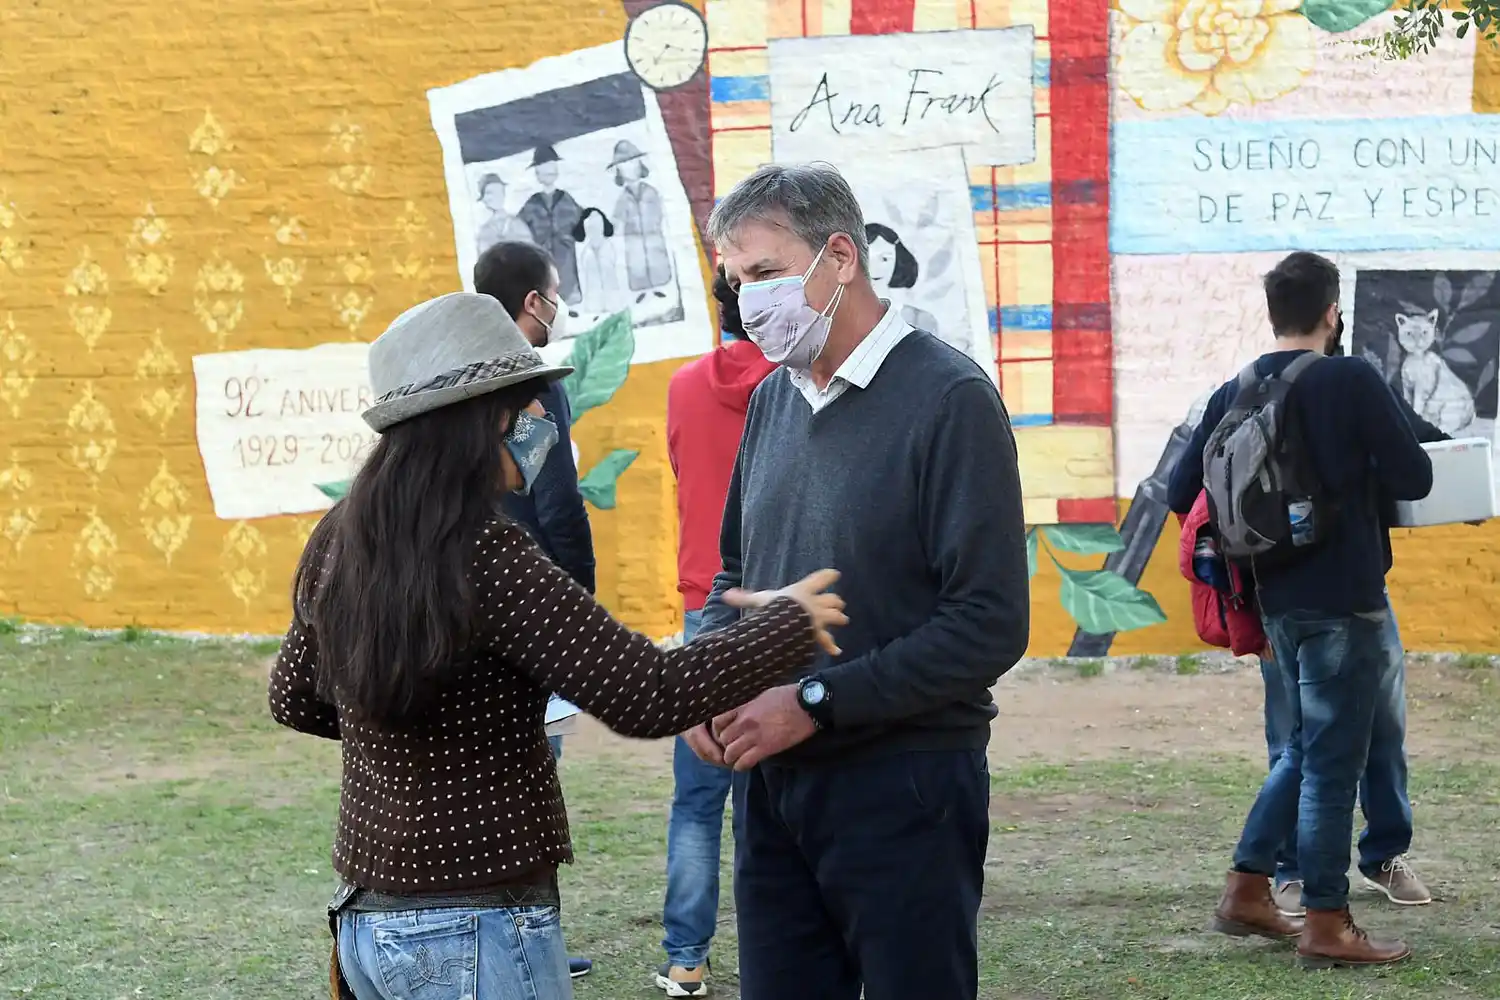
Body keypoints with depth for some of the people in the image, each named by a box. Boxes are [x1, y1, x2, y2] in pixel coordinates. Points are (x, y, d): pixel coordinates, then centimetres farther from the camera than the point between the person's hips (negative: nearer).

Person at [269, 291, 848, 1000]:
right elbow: (646, 698, -22)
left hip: (366, 918, 8)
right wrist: (789, 622, -9)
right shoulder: (484, 555, -20)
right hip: (473, 936, -8)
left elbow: (293, 698, 17)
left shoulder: (340, 541, 2)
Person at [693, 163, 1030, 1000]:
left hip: (904, 787, -6)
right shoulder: (773, 399, 11)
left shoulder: (949, 398, -11)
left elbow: (990, 625, -17)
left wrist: (815, 701, -18)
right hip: (771, 784, 6)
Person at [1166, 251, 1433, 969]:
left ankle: (1247, 892, 21)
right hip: (1345, 600, -6)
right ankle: (1325, 927, 4)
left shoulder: (1234, 394, 4)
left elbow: (1181, 495, 6)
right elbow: (1415, 478, -10)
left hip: (1280, 600, 6)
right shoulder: (1352, 382, -13)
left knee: (1304, 749, 20)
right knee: (1333, 761, -1)